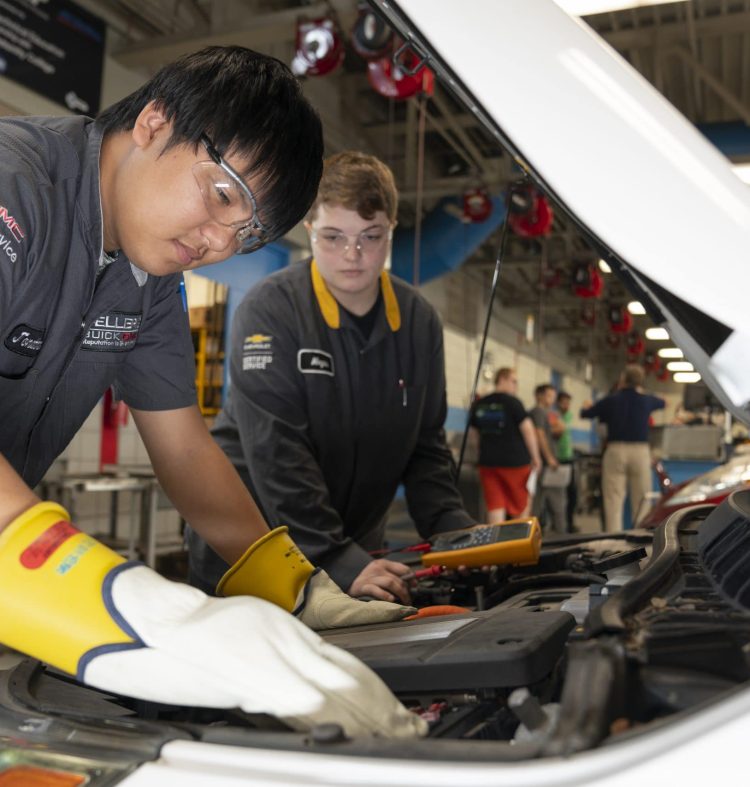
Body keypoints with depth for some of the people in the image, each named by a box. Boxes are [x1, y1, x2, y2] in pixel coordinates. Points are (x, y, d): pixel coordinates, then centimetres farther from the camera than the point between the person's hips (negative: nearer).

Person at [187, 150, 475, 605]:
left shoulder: (420, 323, 0)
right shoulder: (269, 311, -17)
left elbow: (425, 446, 4)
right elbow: (277, 454, -23)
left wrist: (456, 530, -10)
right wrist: (338, 560, -27)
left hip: (353, 552, 4)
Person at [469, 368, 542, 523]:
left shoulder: (478, 404, 9)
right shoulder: (512, 402, -8)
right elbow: (527, 429, -11)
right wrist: (535, 457, -3)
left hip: (487, 461, 4)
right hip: (515, 460, -4)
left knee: (495, 506, 2)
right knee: (522, 505, 11)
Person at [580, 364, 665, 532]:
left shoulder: (611, 400, 0)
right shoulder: (646, 400, 5)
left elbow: (584, 413, 11)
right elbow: (662, 403, 29)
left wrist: (587, 406, 35)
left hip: (616, 450, -1)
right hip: (640, 451, 1)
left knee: (613, 501, -1)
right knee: (641, 502, 6)